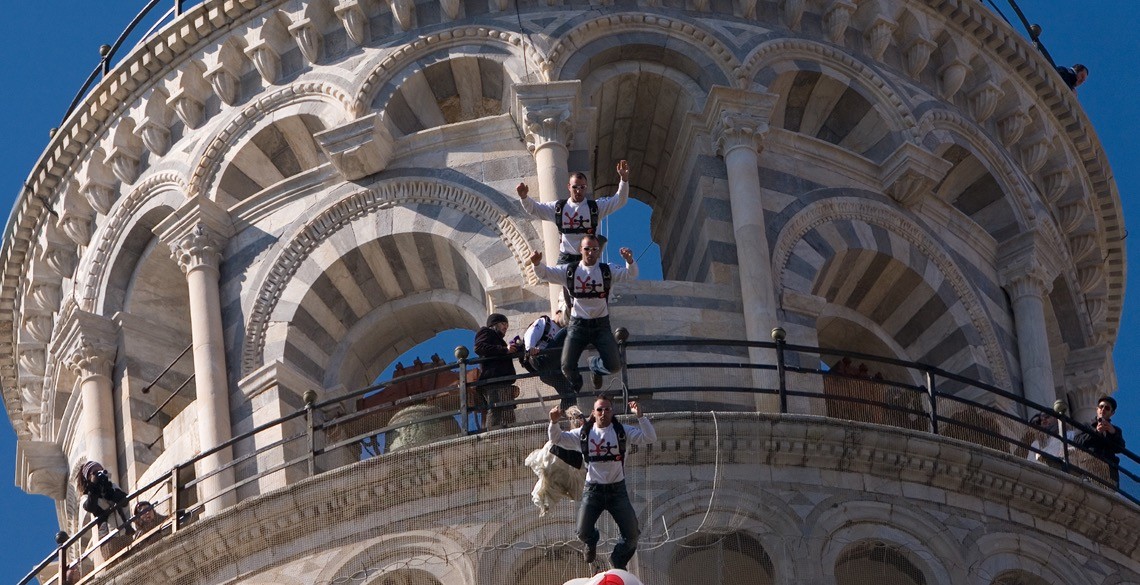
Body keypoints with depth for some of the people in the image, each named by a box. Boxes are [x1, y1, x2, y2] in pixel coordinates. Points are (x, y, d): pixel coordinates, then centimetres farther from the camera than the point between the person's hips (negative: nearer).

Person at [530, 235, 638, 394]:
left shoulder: (607, 271, 0)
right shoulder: (569, 271, 0)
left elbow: (631, 275, -11)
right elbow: (545, 273, -2)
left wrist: (629, 260, -33)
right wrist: (537, 263, -25)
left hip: (601, 325, 0)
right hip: (578, 325, 0)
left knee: (614, 366, -10)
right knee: (567, 367, -11)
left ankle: (595, 365, 30)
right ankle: (575, 389, 27)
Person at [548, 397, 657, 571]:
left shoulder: (622, 431, -1)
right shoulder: (584, 433, 2)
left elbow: (650, 437, -10)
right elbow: (557, 439, 4)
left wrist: (640, 416, -23)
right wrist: (554, 422, -16)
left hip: (617, 489, 0)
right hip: (593, 489, 0)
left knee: (632, 534, -3)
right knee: (583, 532, -11)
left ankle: (618, 561, 28)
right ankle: (592, 542, 29)